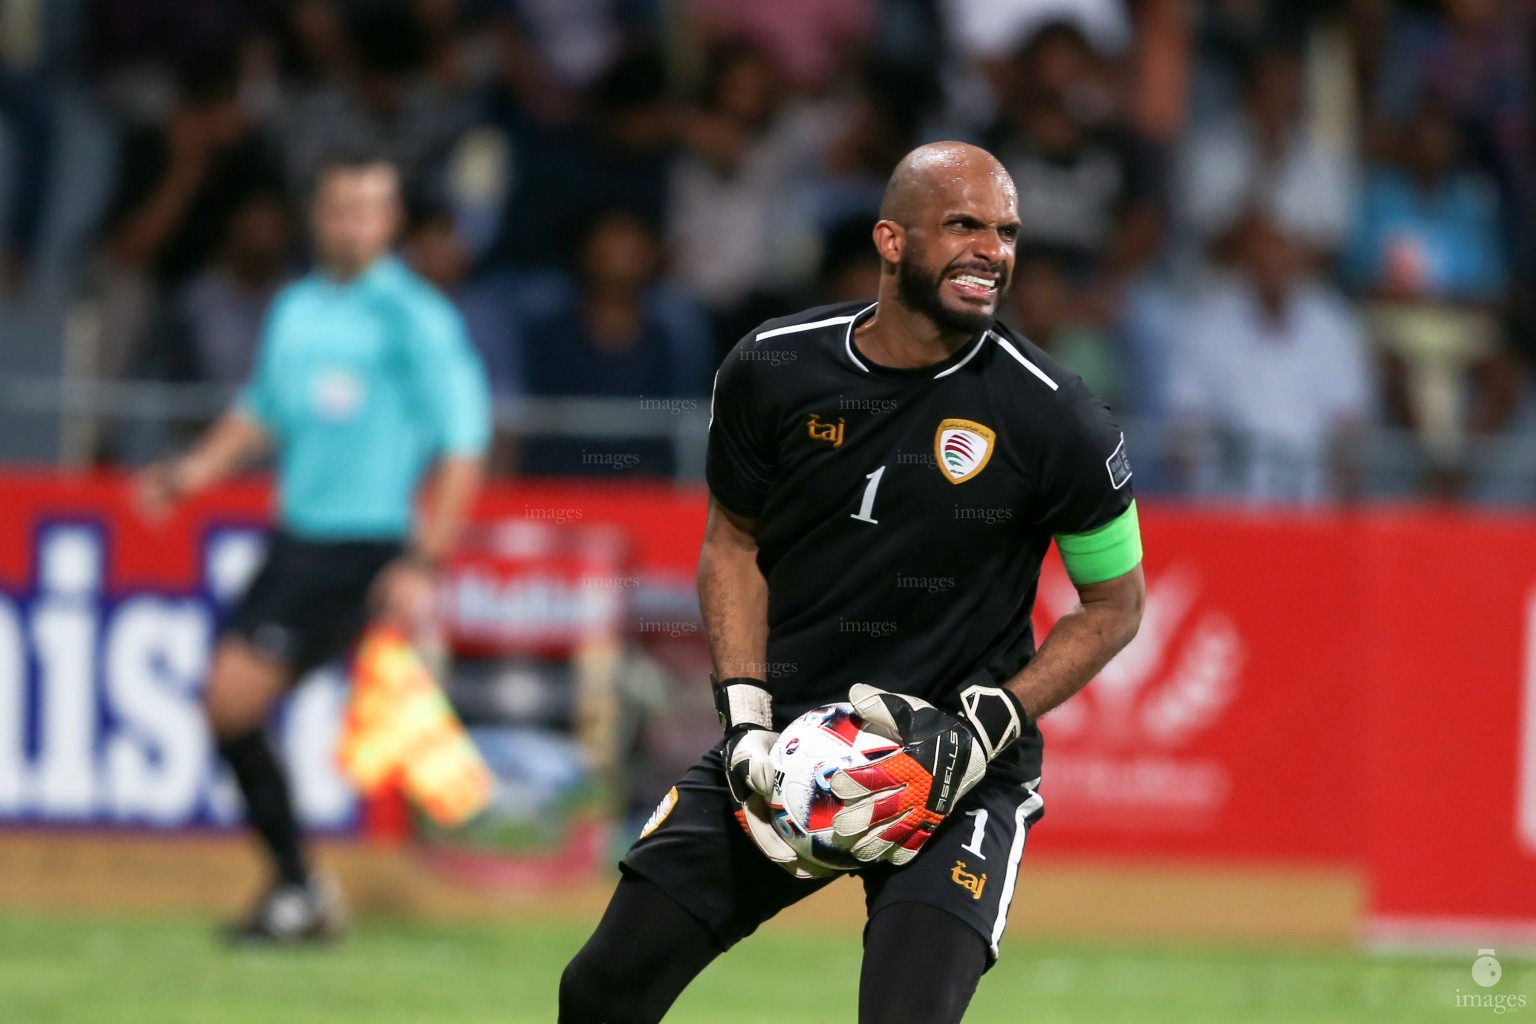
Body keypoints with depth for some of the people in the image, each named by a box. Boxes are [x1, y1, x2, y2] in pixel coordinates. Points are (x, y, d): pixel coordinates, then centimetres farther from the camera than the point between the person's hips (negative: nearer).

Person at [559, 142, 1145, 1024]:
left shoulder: (1055, 420, -12)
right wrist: (747, 717, -2)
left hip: (958, 774, -3)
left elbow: (1116, 603, 0)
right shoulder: (774, 371, -4)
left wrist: (987, 727, -12)